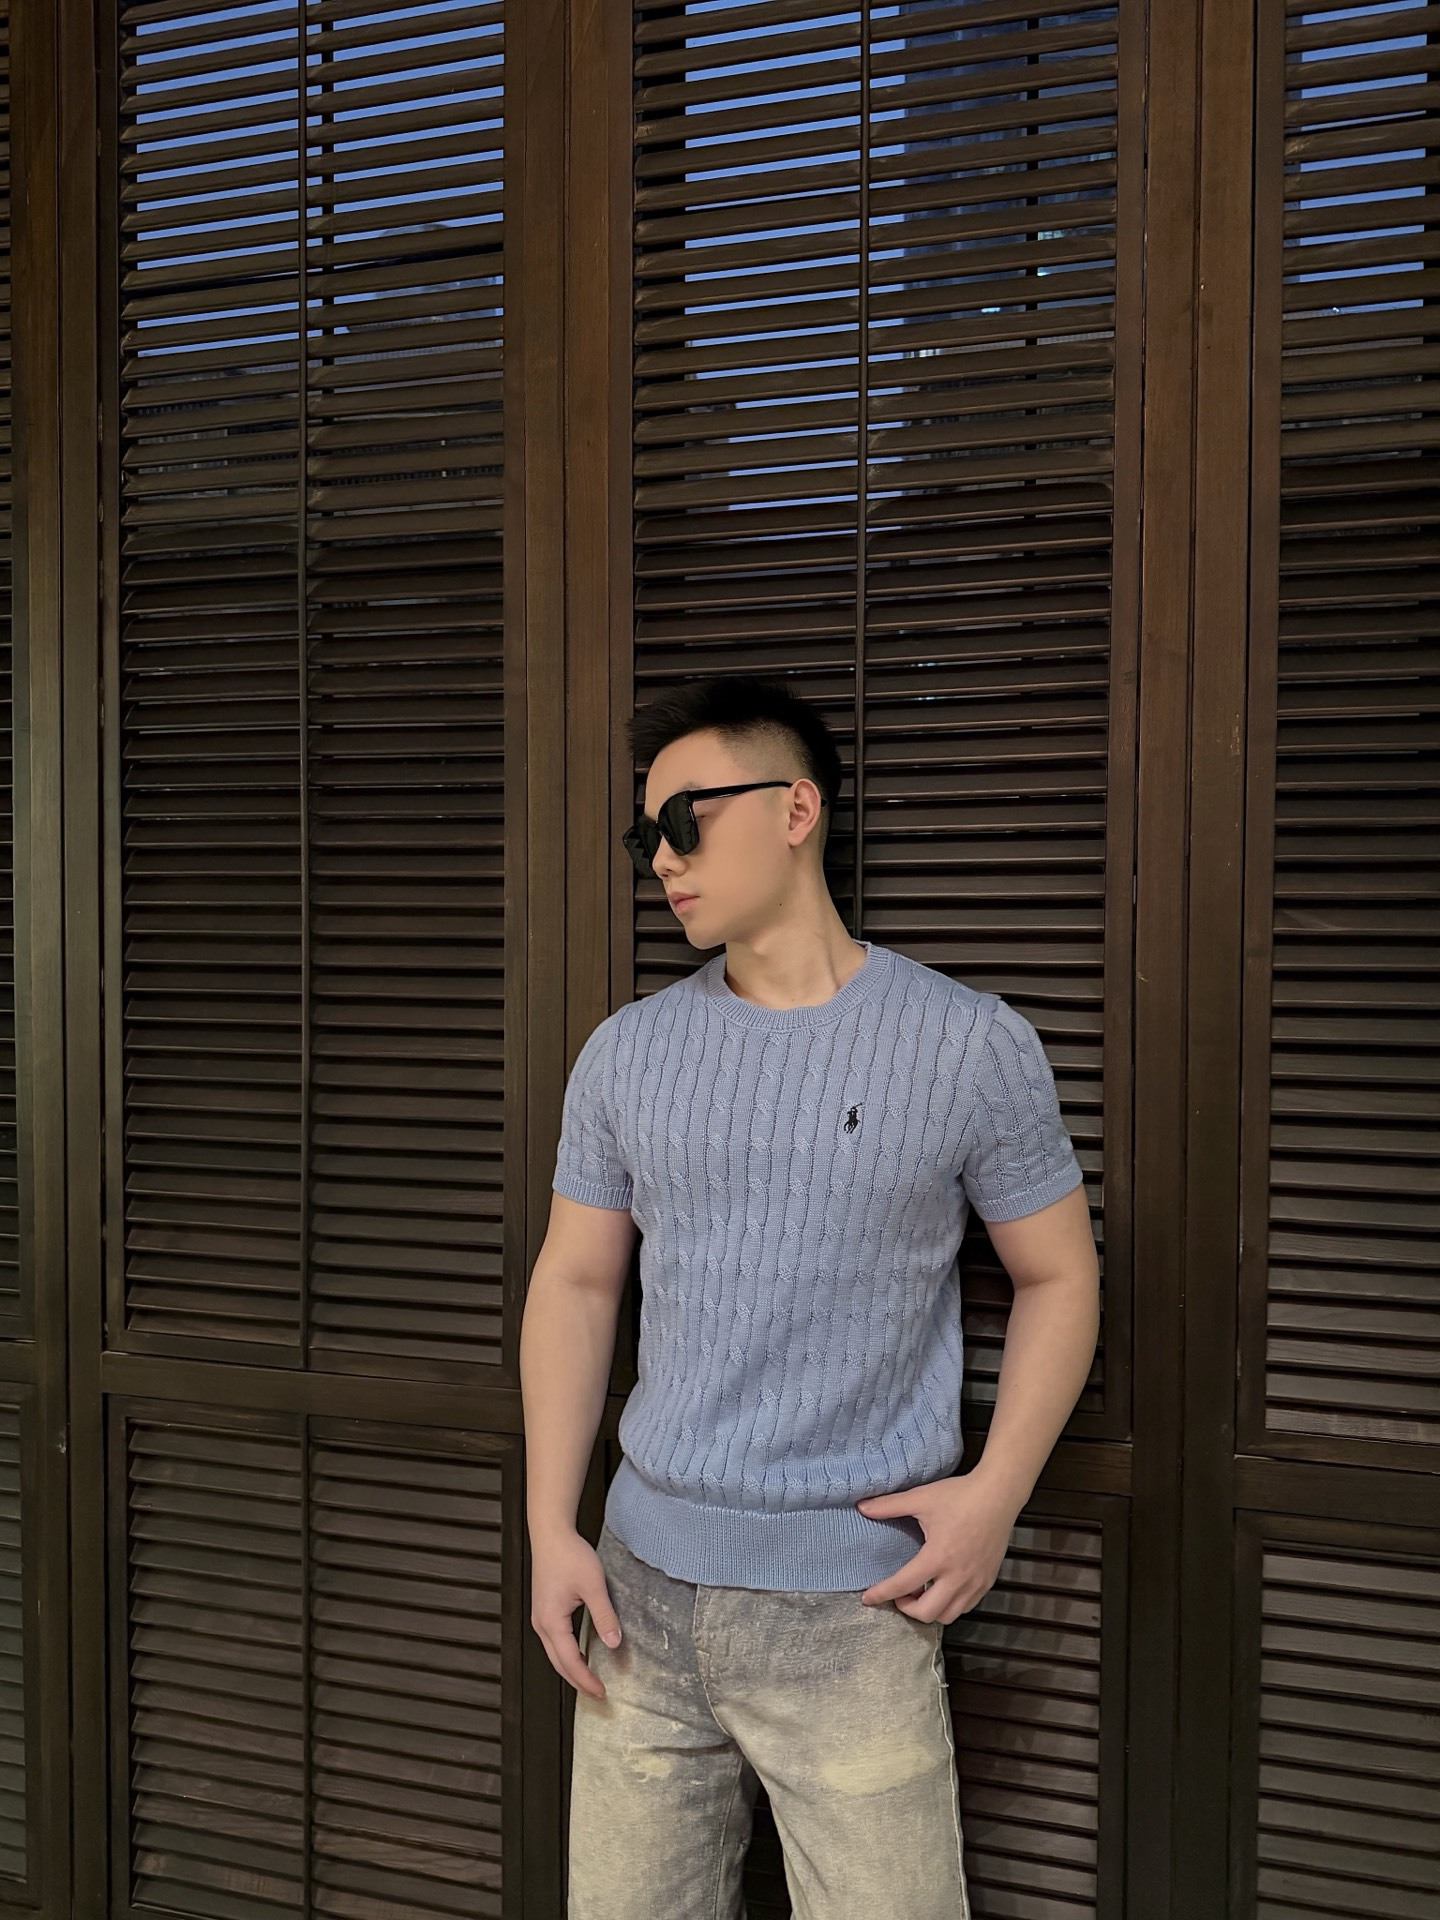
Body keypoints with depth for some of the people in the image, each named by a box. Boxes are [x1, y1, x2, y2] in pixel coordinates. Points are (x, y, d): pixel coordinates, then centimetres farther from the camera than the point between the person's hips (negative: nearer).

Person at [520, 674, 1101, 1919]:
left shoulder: (968, 1043, -5)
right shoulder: (627, 1052, 4)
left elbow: (1059, 1277, 2)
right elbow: (575, 1282, 9)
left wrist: (996, 1490, -10)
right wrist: (550, 1532, 3)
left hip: (853, 1613, -3)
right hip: (639, 1593, 3)